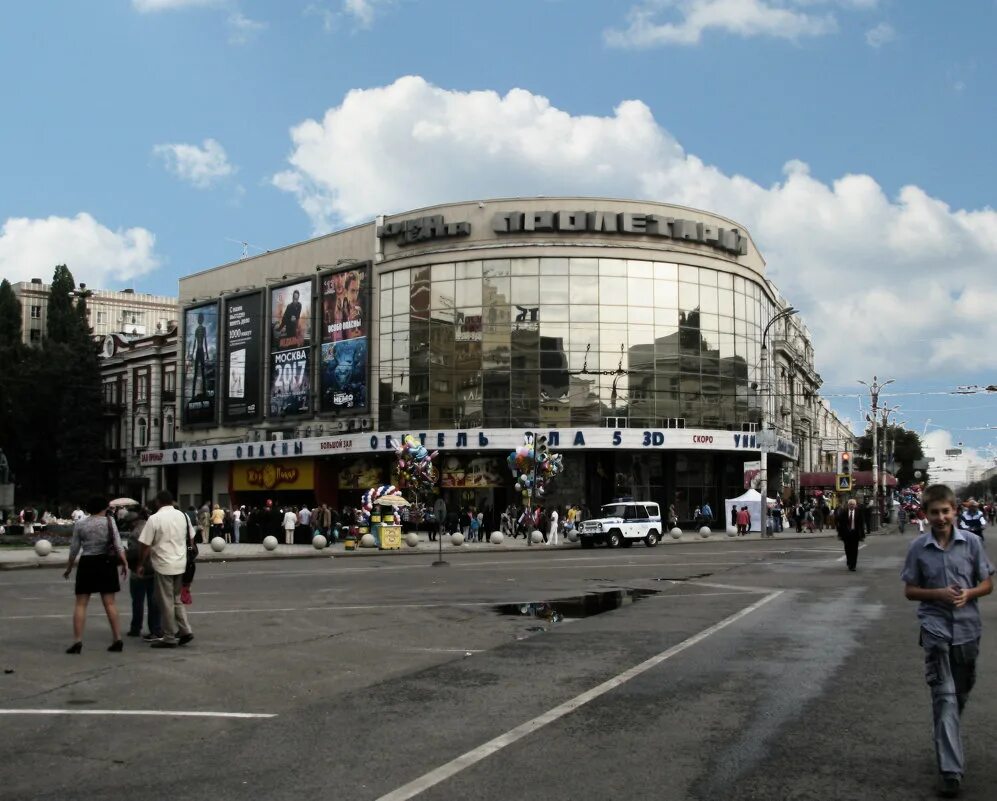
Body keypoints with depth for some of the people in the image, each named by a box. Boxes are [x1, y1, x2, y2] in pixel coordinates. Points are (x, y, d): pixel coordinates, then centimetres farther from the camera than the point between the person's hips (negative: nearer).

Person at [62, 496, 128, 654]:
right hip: (106, 563, 0)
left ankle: (77, 641, -5)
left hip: (87, 564, 0)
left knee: (81, 604, 4)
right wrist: (124, 563, -1)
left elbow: (74, 549, 3)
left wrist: (69, 568, 15)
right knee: (109, 603, 6)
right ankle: (117, 640, 7)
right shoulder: (109, 521, -2)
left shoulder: (79, 524, 1)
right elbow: (118, 546, -7)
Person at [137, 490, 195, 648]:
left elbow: (146, 545, -9)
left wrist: (141, 564, 3)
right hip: (181, 564, 5)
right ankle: (185, 631, 11)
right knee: (177, 599, 18)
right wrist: (188, 558, 25)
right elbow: (191, 538, 14)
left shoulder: (155, 519, -10)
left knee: (166, 602, 3)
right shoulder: (182, 516, 5)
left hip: (163, 565, -5)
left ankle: (169, 638, 7)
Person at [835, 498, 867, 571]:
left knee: (854, 550, -2)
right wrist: (840, 534, -2)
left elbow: (862, 524, -1)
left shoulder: (859, 512, -1)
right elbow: (840, 523, 2)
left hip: (855, 533, -1)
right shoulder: (844, 512, 1)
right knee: (848, 550, 9)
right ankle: (849, 563, 27)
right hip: (846, 533, 1)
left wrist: (862, 535, -4)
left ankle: (853, 566, 1)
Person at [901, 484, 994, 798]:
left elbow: (987, 584, 5)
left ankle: (948, 737, 44)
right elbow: (910, 591, 3)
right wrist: (939, 594, -14)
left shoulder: (972, 542, -2)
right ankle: (951, 769, -9)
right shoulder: (918, 547, -3)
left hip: (967, 628, 2)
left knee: (962, 692, 18)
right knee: (944, 695, -7)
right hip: (936, 628, -2)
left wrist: (969, 593, -15)